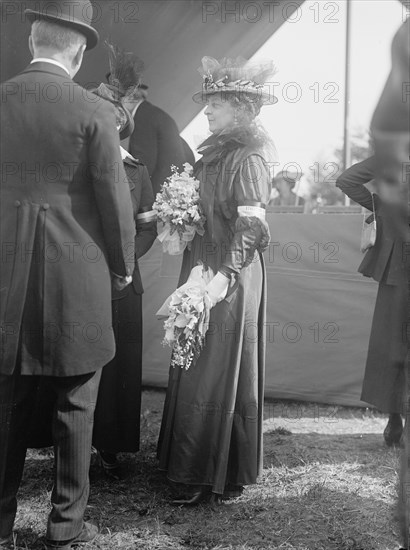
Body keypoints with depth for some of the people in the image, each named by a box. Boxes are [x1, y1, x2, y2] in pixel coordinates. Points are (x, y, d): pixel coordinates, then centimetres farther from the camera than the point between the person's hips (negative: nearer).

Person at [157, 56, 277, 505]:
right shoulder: (215, 152, 14)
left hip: (230, 275, -9)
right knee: (195, 367, 14)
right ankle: (191, 463, 28)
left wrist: (225, 276, -30)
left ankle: (219, 477, 11)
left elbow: (250, 227, -21)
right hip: (201, 267, 9)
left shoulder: (248, 158, -13)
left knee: (218, 371, -2)